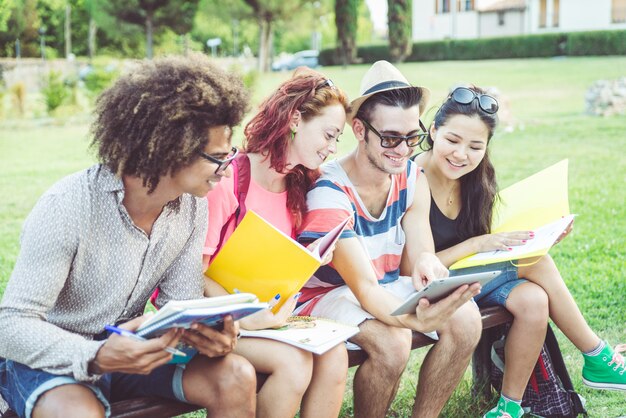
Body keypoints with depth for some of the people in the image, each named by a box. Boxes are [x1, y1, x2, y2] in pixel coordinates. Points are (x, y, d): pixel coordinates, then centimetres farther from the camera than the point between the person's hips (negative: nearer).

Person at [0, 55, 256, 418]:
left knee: (237, 377, -14)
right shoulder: (66, 209, -27)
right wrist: (95, 358, -43)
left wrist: (208, 333, -25)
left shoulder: (192, 205, -7)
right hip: (50, 356, -5)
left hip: (127, 345, 6)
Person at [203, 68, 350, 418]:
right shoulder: (228, 180, -18)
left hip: (270, 318, 6)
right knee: (294, 362, -28)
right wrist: (243, 319, -28)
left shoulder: (298, 186, 6)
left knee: (334, 355, -19)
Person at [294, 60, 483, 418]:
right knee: (391, 340, -35)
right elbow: (365, 288, -33)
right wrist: (416, 319, -54)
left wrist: (426, 261, -35)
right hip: (328, 295, -6)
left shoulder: (412, 180, -5)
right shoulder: (329, 193, -26)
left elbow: (417, 261, -7)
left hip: (388, 287, 6)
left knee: (466, 318, -19)